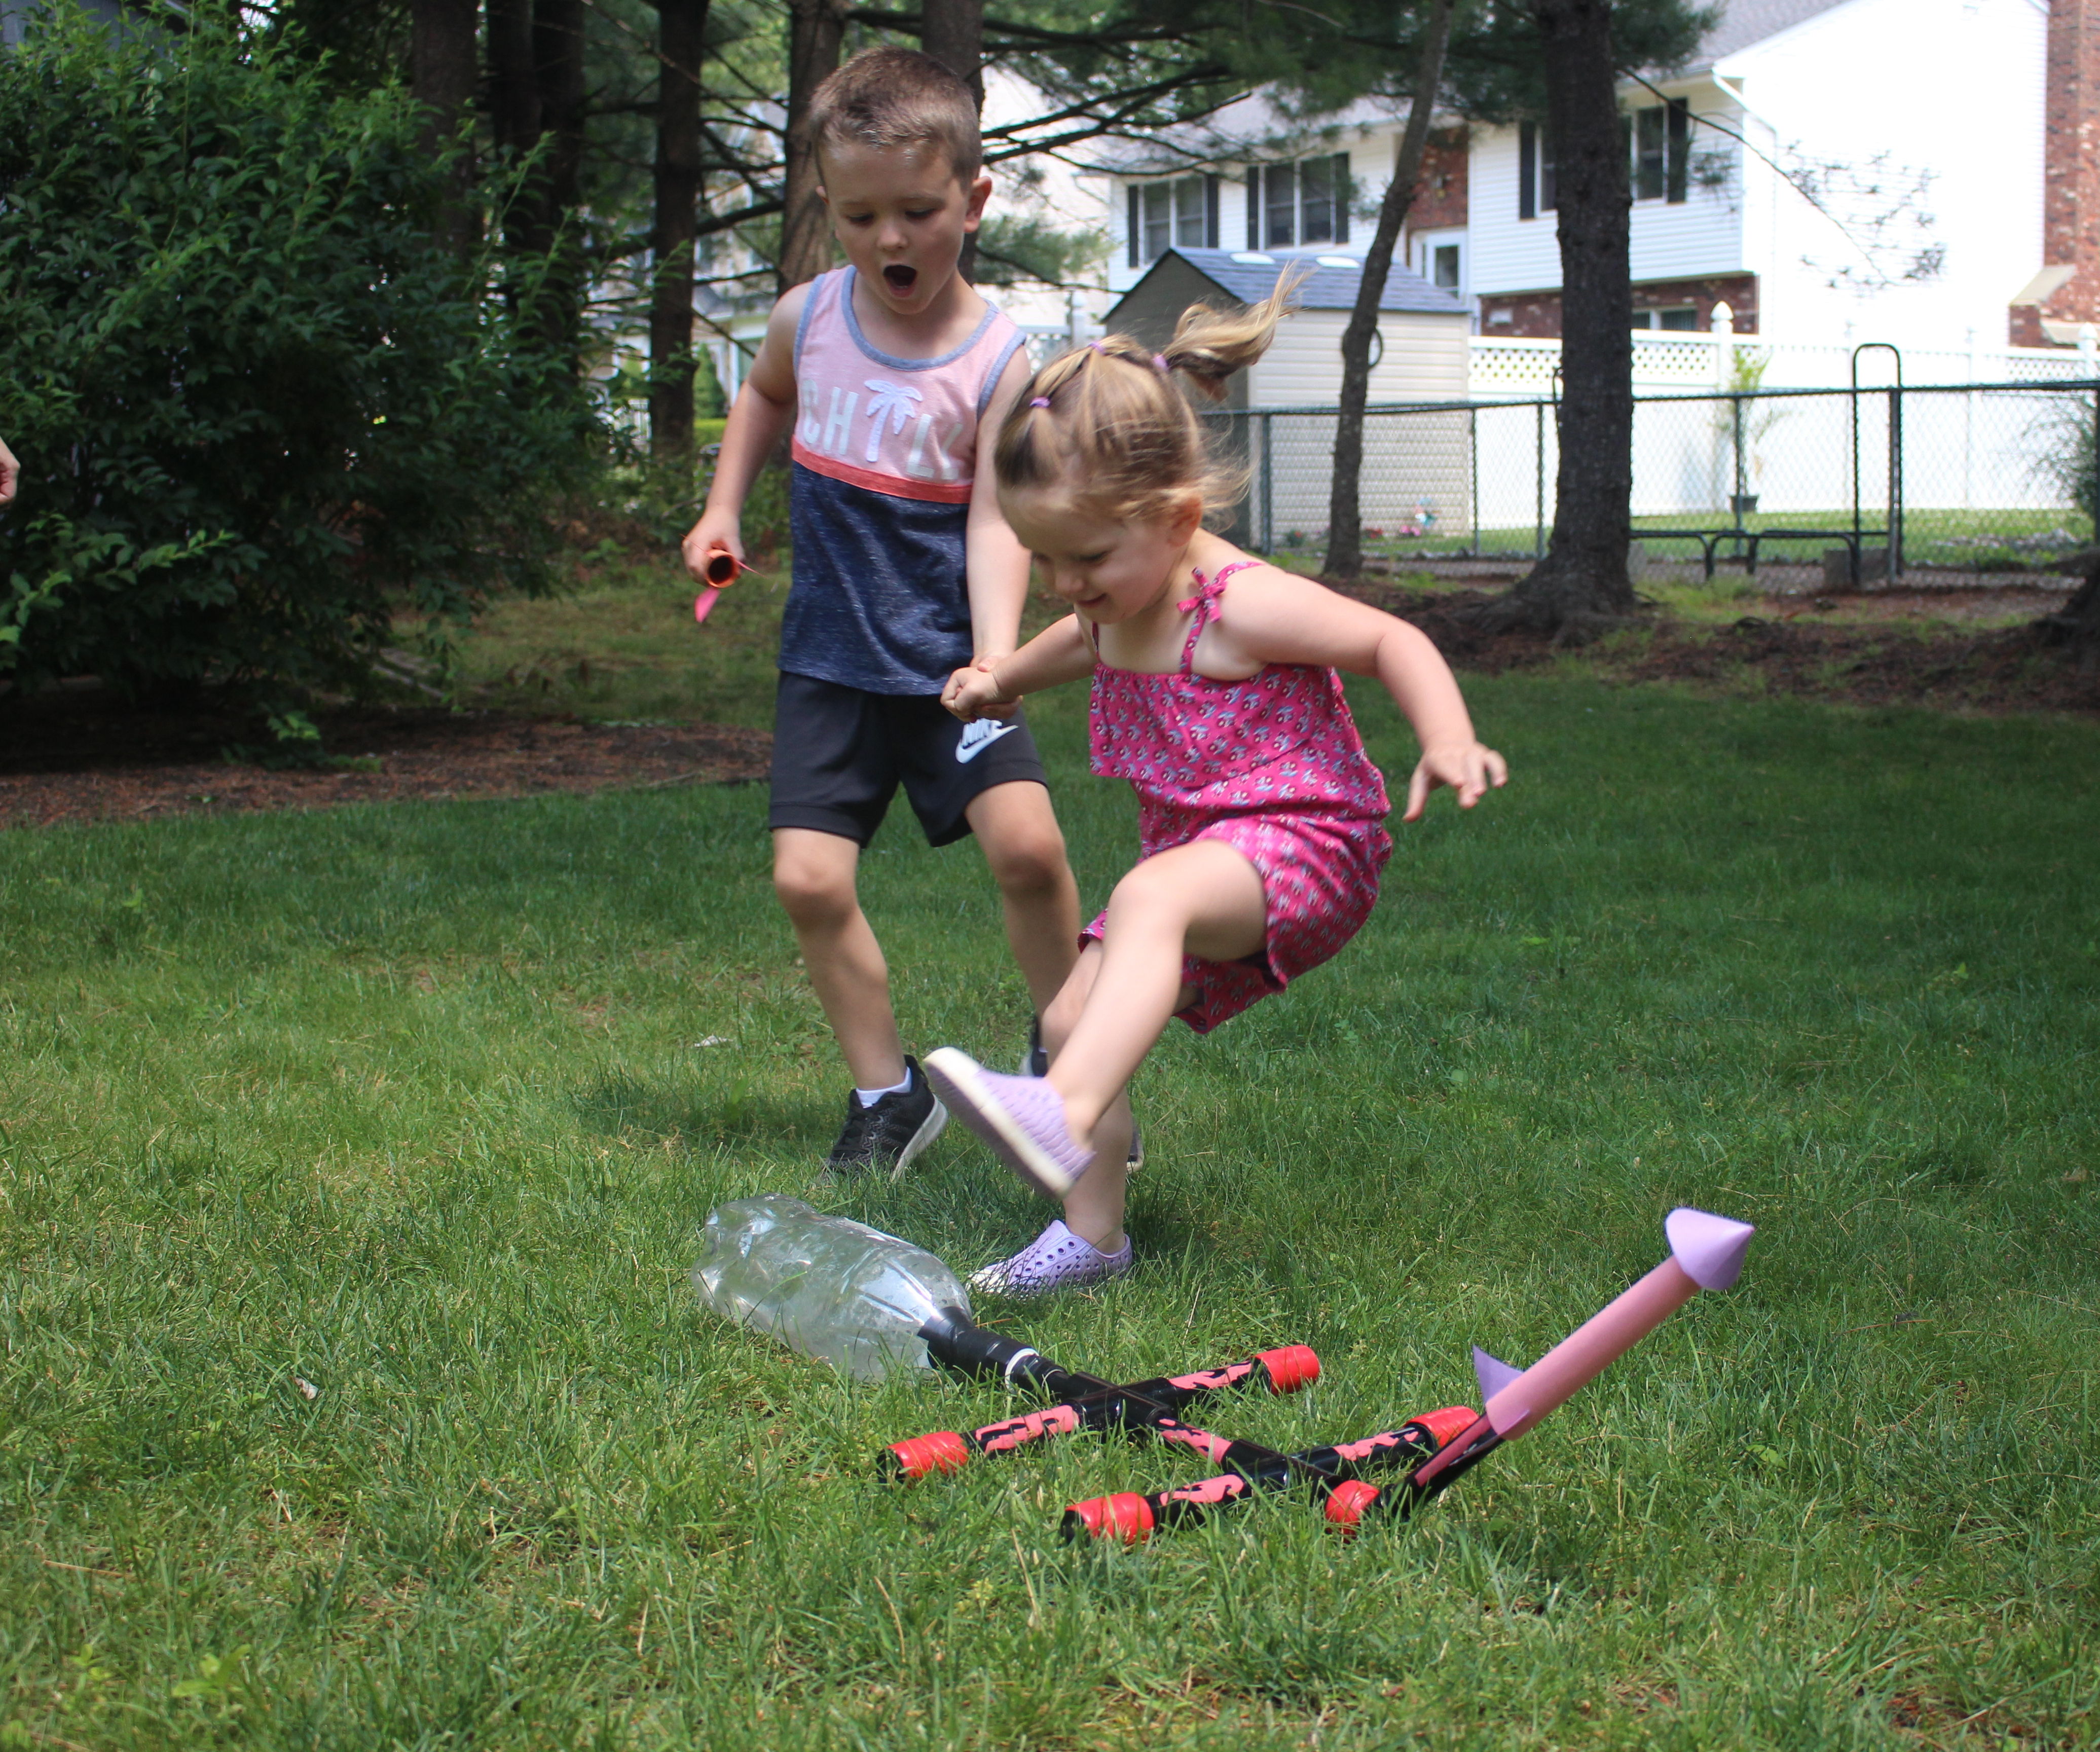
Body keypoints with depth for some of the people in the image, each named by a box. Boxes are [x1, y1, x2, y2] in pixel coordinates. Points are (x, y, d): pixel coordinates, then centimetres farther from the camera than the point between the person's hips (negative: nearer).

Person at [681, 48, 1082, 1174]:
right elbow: (762, 394, 25)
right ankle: (887, 1094, 14)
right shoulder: (808, 318, 1)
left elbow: (996, 522, -18)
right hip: (829, 660, 4)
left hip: (945, 658, -3)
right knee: (809, 879, -6)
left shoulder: (998, 362, -11)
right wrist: (723, 508, 14)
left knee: (1027, 842, -19)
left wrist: (996, 658, -32)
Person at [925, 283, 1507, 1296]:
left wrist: (1448, 741, -31)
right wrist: (1005, 677, 36)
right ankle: (1091, 1234, 13)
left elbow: (1392, 641, -16)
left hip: (1301, 845, -9)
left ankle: (1066, 1117, -57)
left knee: (1149, 899, -39)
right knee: (1073, 1016, 1)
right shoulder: (1118, 604, 6)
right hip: (1194, 858, 9)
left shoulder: (1241, 606, -19)